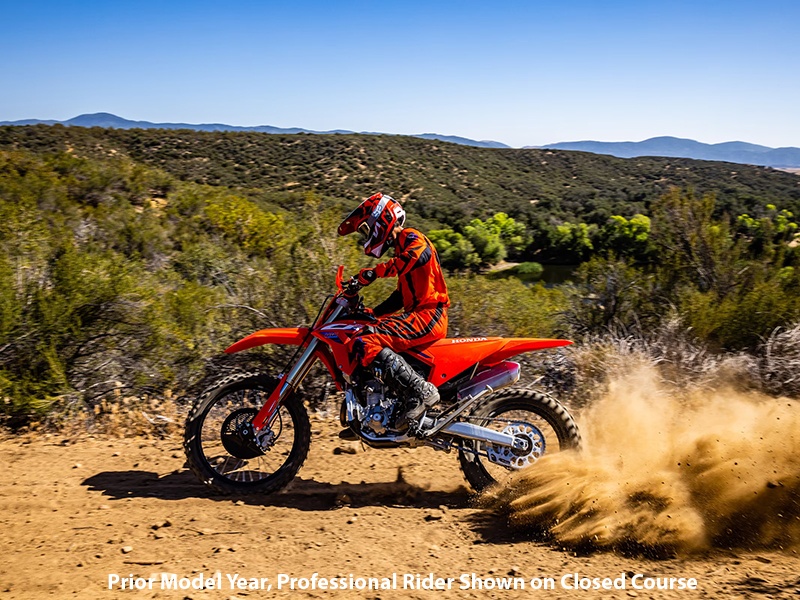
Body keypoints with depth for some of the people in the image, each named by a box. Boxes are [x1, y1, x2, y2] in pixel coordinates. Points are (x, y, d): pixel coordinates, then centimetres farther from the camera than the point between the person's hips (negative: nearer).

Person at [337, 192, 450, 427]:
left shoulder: (411, 237, -4)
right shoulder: (401, 247, 27)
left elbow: (420, 254, -30)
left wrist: (376, 271, -31)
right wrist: (371, 314, 23)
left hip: (428, 315, -11)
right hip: (419, 314, 11)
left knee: (365, 343, -27)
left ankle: (421, 391, -29)